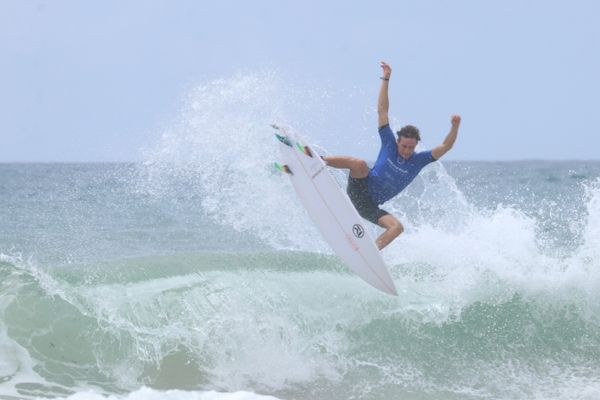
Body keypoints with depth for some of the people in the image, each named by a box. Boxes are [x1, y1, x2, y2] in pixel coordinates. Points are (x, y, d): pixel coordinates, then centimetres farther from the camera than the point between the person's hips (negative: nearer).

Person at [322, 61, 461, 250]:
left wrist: (455, 126, -24)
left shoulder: (419, 160, 4)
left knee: (397, 227, -21)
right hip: (359, 190, -3)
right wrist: (386, 79, -5)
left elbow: (445, 147, -5)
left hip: (371, 206, 3)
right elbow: (382, 110, -1)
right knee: (360, 164, -33)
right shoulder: (389, 144, 1)